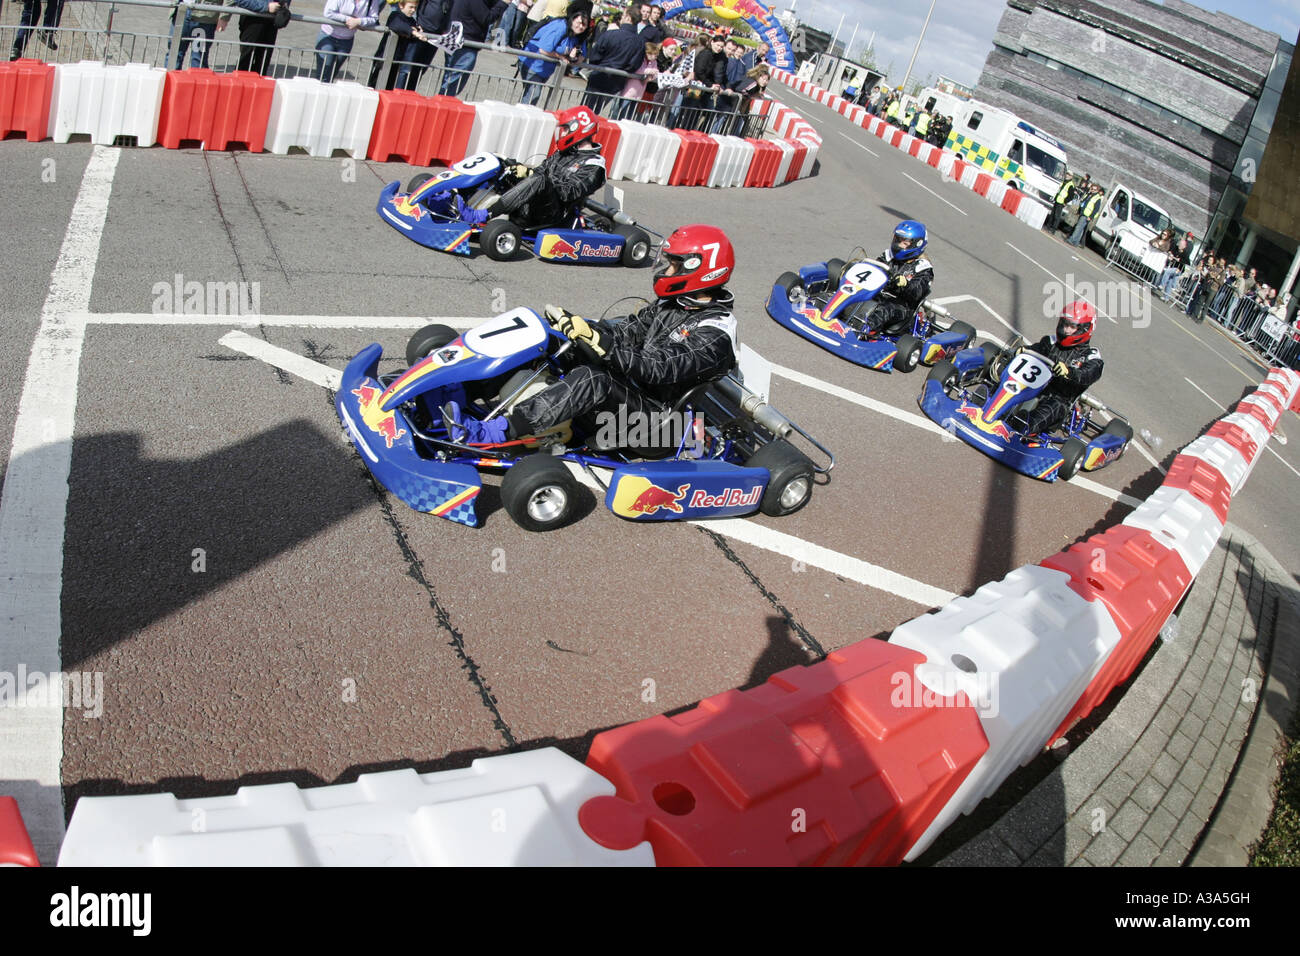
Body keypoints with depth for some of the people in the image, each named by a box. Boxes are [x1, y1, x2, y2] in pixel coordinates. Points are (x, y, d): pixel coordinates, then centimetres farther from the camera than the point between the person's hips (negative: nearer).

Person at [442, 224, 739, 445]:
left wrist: (597, 340, -35)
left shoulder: (714, 332, -17)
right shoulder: (672, 305, 11)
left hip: (656, 412, -9)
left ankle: (490, 434, -40)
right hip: (628, 385, 9)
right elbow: (625, 333, 10)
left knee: (591, 380, -34)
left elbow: (657, 369, -27)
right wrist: (571, 322, -5)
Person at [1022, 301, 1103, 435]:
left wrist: (1069, 371, -40)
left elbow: (1086, 376, -17)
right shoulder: (1052, 342, 17)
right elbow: (1034, 350, 0)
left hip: (1060, 399, -4)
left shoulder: (1090, 356, 3)